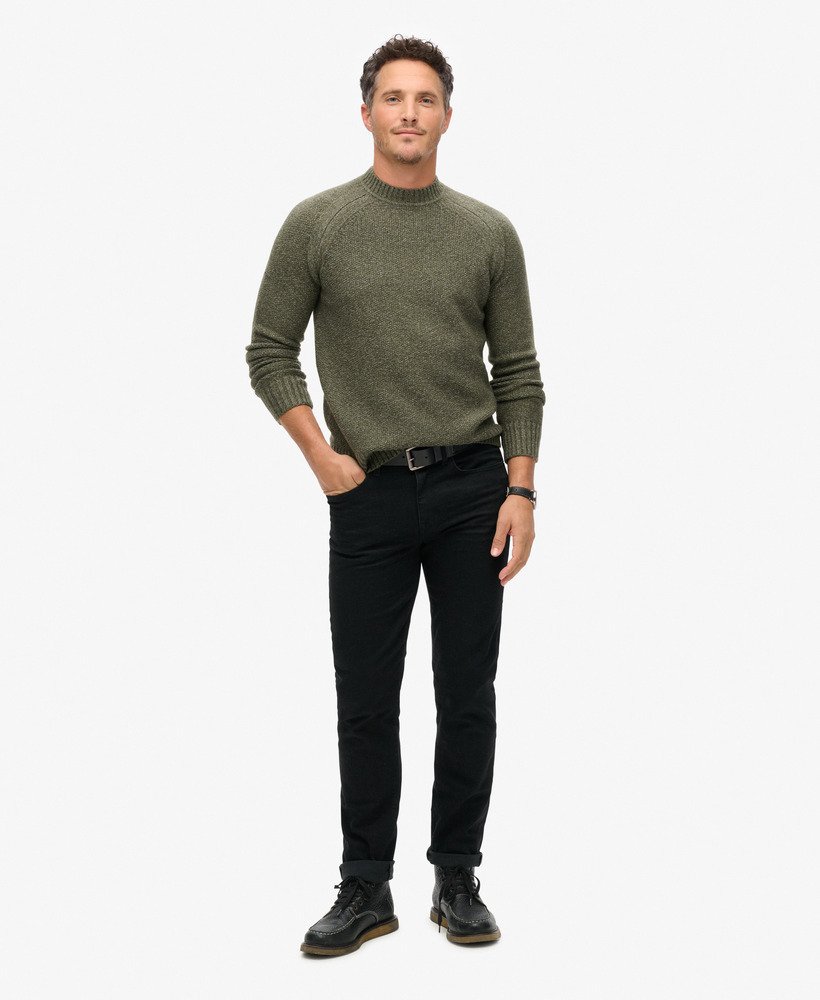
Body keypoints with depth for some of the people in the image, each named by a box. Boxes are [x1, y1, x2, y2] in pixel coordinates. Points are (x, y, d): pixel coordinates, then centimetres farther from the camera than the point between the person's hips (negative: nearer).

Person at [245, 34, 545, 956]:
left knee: (468, 698, 6)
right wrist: (322, 458, -7)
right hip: (368, 494, -1)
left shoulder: (489, 232, 4)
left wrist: (521, 489, -3)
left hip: (473, 487, 1)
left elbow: (518, 374, 5)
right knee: (366, 703, 5)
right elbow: (270, 353, 3)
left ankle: (457, 879, 21)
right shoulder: (316, 224, 0)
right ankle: (366, 888, 18)